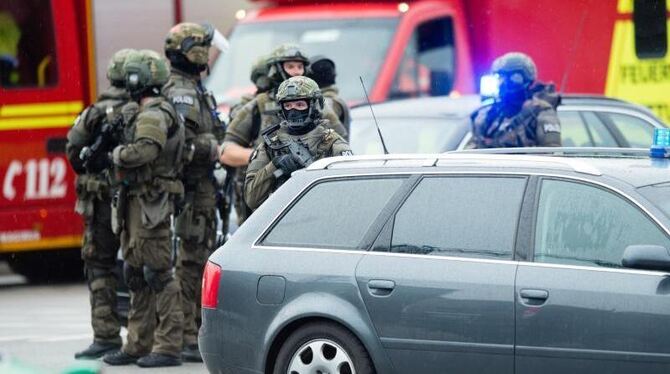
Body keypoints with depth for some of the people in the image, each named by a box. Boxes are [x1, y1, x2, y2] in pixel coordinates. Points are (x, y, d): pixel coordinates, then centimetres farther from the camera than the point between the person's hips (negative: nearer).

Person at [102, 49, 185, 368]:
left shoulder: (156, 114, -13)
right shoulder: (145, 113, 19)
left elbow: (144, 150, -27)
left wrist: (117, 154, -12)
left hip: (151, 203, -11)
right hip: (137, 201, 11)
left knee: (157, 273, -10)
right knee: (136, 275, 14)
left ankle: (169, 346, -10)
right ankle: (139, 345, 20)